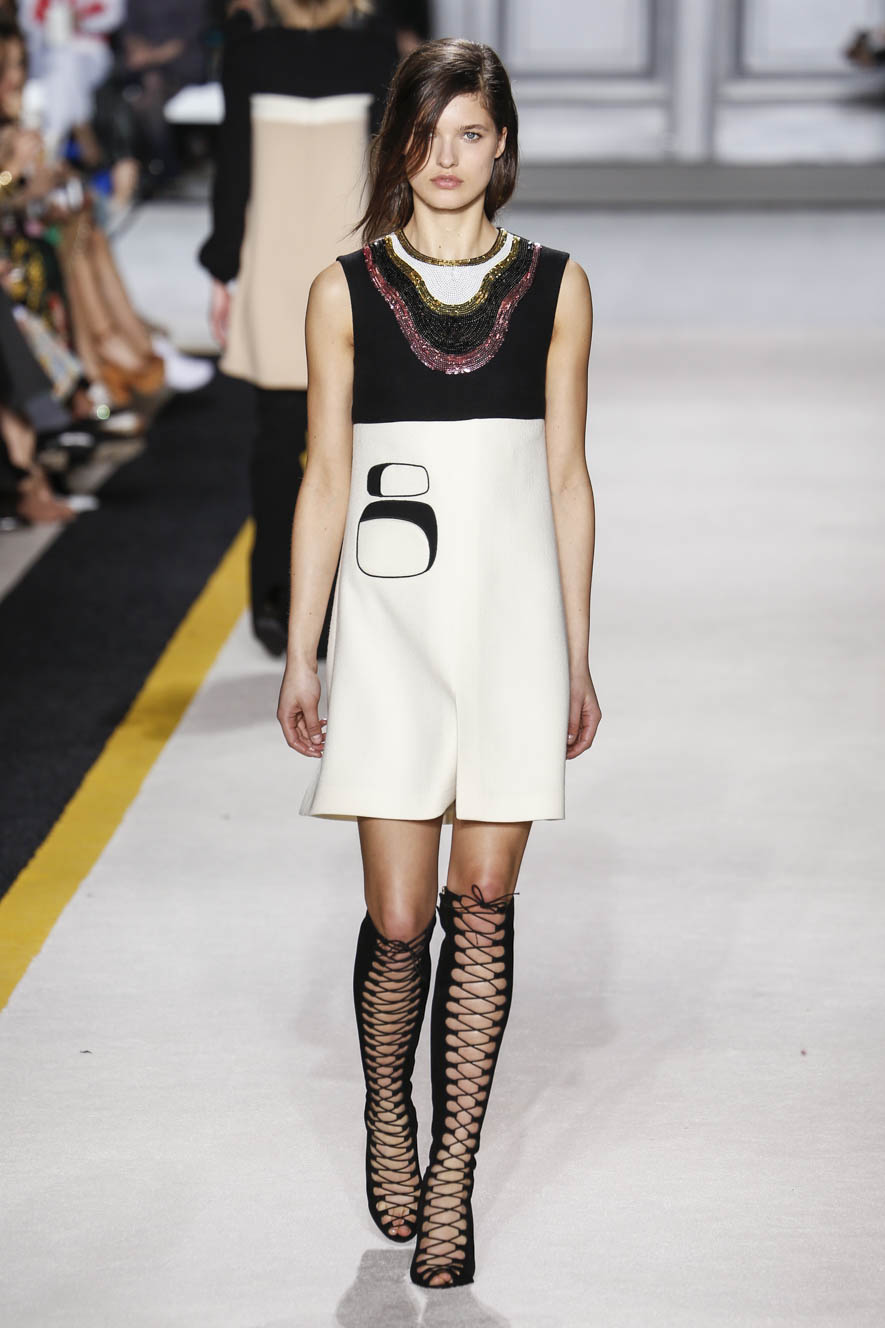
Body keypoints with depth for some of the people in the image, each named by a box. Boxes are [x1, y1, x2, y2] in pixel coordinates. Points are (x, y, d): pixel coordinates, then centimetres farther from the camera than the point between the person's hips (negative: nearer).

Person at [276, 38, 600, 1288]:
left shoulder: (555, 286, 5)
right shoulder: (346, 291, 3)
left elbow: (567, 479, 7)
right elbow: (325, 479, 4)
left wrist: (576, 659, 7)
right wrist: (301, 655, 1)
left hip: (513, 623, 1)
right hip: (392, 630, -1)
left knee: (483, 907, 3)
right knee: (399, 915, -1)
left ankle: (452, 1180, 12)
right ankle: (388, 1112, 28)